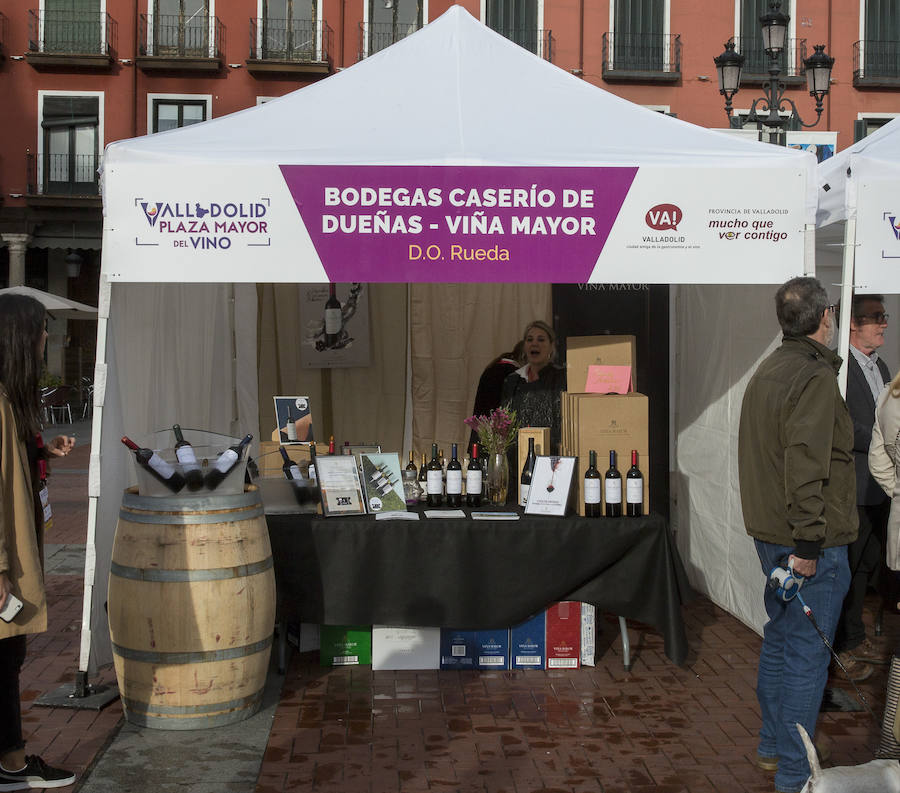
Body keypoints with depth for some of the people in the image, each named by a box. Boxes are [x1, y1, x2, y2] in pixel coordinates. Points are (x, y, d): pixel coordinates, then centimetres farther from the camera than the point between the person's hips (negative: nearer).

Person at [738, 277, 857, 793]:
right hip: (811, 542, -9)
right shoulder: (816, 377, -17)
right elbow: (806, 464, -25)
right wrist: (808, 542, -24)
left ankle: (772, 748, 33)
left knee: (780, 640, 20)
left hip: (770, 533, 9)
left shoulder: (767, 372, 12)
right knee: (807, 655, -2)